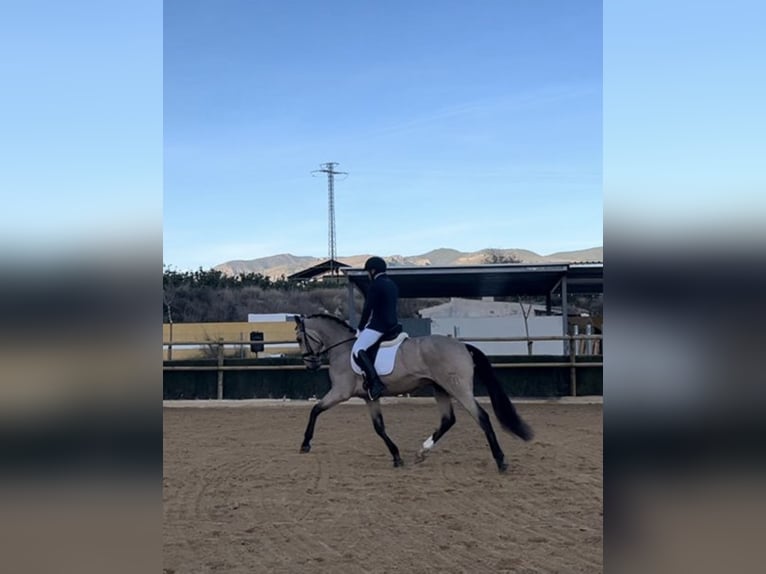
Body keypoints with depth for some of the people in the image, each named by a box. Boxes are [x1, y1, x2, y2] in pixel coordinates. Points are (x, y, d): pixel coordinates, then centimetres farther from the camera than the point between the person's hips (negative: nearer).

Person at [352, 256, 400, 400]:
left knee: (358, 350, -16)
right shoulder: (393, 285, 15)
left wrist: (360, 328, 0)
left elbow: (368, 308, -11)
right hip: (393, 324, 10)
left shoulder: (375, 285, -11)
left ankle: (375, 383, -29)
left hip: (378, 325, -10)